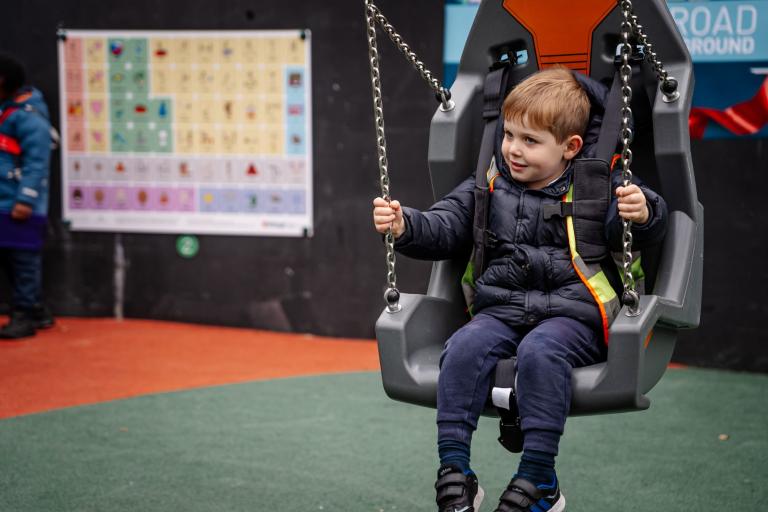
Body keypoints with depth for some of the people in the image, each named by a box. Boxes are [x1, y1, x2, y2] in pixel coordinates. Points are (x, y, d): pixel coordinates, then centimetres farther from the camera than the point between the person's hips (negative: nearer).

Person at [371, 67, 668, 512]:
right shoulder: (488, 188, 14)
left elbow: (647, 230, -4)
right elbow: (444, 228, 13)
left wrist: (642, 213, -28)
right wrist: (405, 226, -7)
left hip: (570, 314, -4)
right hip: (501, 310, 4)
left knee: (539, 351, -35)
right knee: (464, 347, -26)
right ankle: (454, 470, -22)